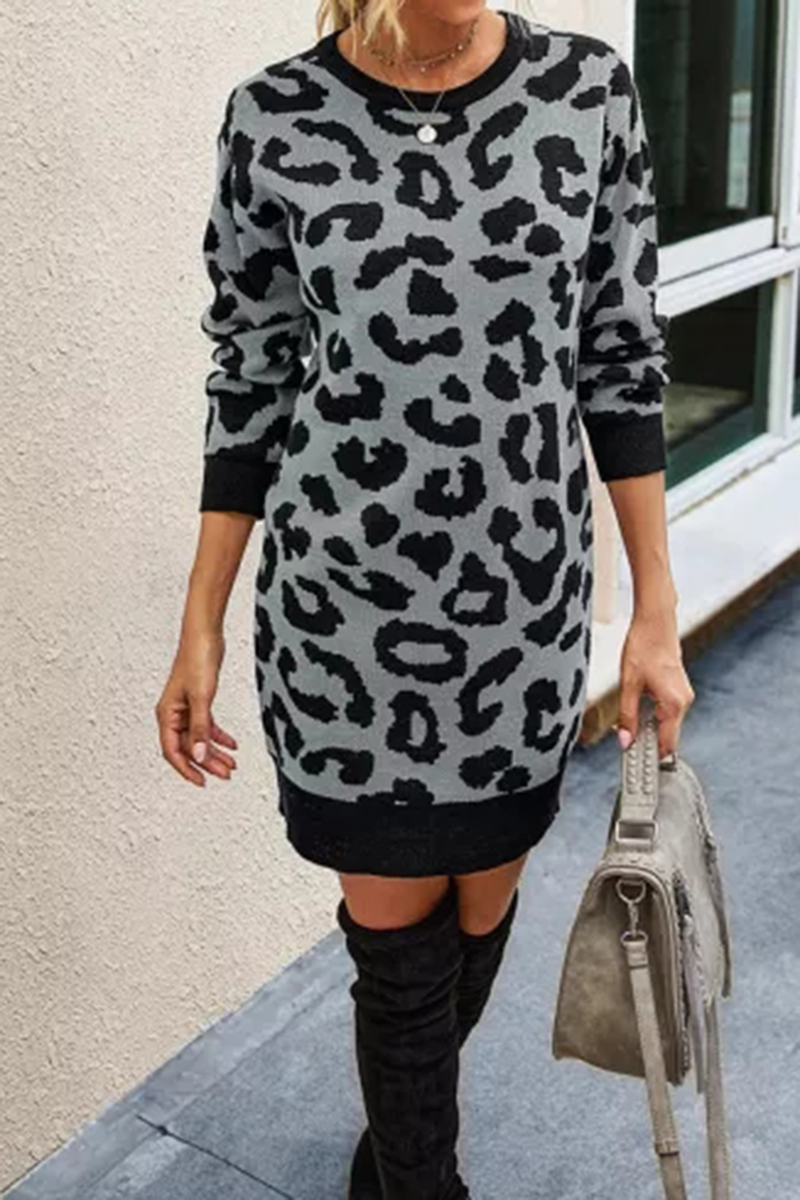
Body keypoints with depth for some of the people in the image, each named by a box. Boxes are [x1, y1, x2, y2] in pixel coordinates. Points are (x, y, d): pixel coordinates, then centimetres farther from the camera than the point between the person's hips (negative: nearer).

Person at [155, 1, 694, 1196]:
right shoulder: (275, 119, -6)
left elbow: (622, 356, 2)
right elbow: (250, 382, 1)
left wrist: (656, 607, 1)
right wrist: (201, 629, 1)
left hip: (528, 601, 2)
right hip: (340, 605, -2)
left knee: (482, 904, 17)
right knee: (397, 937, 9)